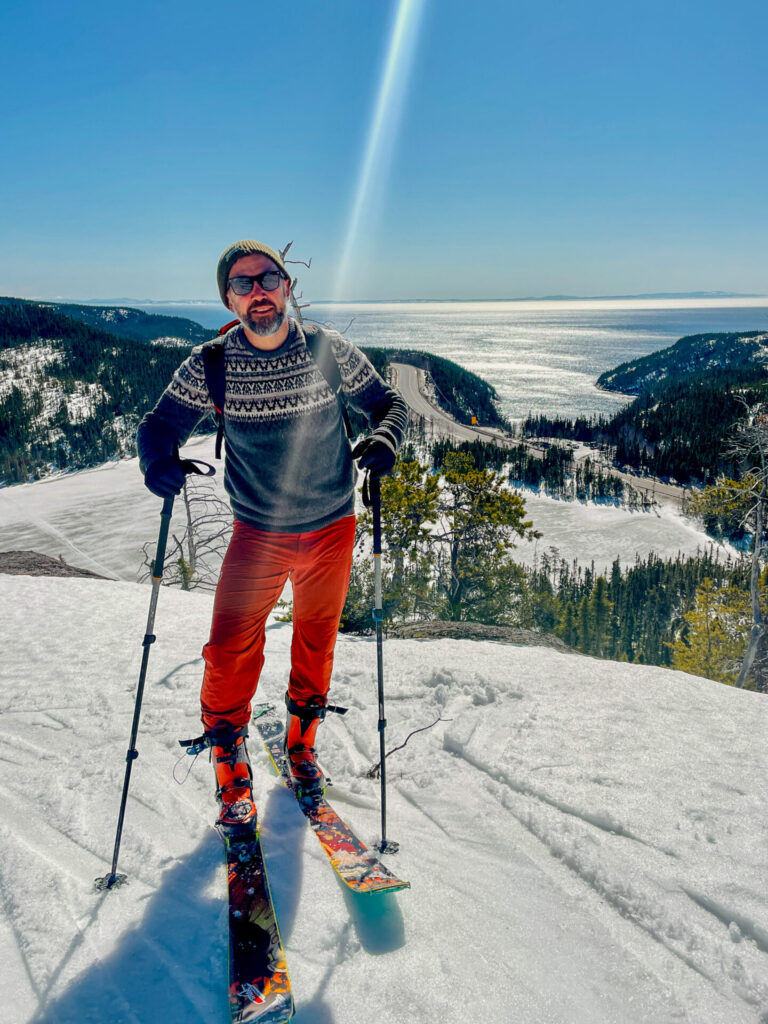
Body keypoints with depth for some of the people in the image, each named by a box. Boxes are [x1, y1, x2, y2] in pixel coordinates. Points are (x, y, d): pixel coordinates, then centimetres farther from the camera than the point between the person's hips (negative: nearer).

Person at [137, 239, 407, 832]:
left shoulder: (331, 352, -10)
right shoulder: (209, 367, -10)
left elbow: (387, 402, 0)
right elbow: (161, 424, -2)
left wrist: (385, 437, -23)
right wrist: (159, 457, -25)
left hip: (332, 527, 1)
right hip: (258, 534, -1)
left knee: (317, 640, 16)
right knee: (231, 650, -8)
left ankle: (302, 739, 41)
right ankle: (231, 765, 17)